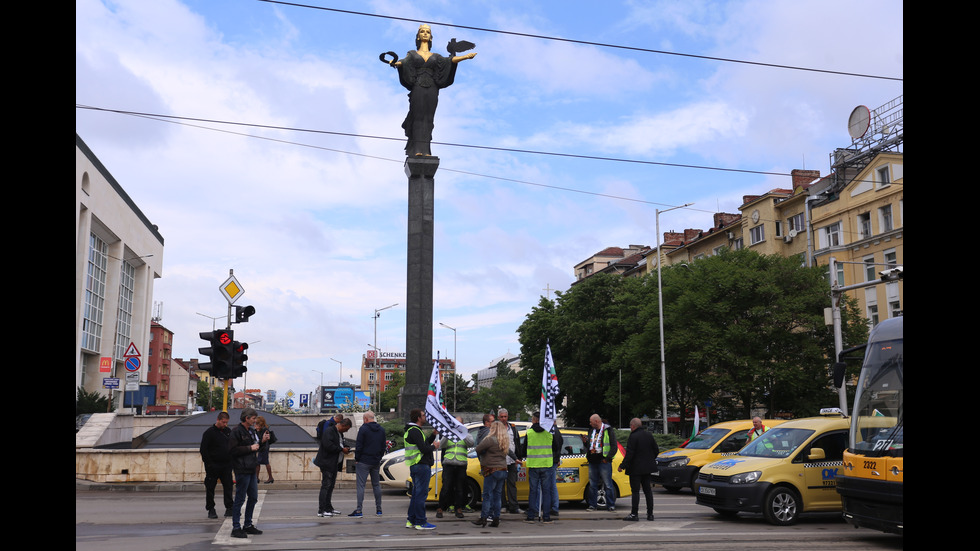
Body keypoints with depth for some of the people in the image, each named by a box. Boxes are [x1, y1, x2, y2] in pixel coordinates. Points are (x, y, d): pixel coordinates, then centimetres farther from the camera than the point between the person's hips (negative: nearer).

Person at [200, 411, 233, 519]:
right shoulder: (209, 432, -6)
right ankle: (211, 510, 12)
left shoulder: (228, 431, 11)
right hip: (213, 466, -4)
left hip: (227, 465, 4)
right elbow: (203, 450, -8)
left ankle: (229, 508, 9)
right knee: (210, 488, 2)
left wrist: (232, 461, 10)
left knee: (228, 487, 3)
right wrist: (209, 464, -13)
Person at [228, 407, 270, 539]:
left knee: (253, 497, 14)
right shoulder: (237, 432, -12)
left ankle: (248, 525, 25)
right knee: (240, 499, -3)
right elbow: (233, 450, -19)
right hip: (242, 470, -9)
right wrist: (250, 448, -17)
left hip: (251, 469, 9)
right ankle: (236, 528, 4)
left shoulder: (251, 431, 16)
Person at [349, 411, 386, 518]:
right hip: (376, 462, 6)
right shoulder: (381, 429, 9)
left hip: (364, 461, -6)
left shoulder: (363, 428, -10)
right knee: (376, 485, 14)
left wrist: (356, 459, -3)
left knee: (361, 485, -5)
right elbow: (383, 446, 12)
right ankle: (379, 509, 16)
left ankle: (359, 510, -9)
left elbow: (358, 446, -12)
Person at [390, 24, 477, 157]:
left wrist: (466, 56, -9)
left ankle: (425, 151, -6)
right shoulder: (412, 54, 16)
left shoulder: (435, 56, 21)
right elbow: (405, 61, -3)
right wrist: (396, 63, -27)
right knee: (418, 117, -9)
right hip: (417, 89, -2)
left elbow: (449, 60, 6)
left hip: (432, 90, 2)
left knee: (428, 119, -4)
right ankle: (417, 150, -13)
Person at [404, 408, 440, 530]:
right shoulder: (415, 431, -15)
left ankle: (411, 521, 19)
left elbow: (426, 443, 20)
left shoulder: (414, 430, 19)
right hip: (421, 465, -11)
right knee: (421, 494, -7)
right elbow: (424, 449, -21)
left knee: (416, 493, 15)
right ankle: (420, 522, -3)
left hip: (415, 466, 11)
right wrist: (434, 447, -4)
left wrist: (434, 433, 13)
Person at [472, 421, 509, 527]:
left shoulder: (491, 439, -13)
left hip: (492, 471, -7)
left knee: (487, 495, -3)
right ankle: (496, 519, 11)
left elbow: (478, 449, -14)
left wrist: (480, 455, 8)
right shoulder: (505, 441, 11)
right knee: (497, 496, 11)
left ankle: (483, 518, -4)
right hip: (503, 470, 7)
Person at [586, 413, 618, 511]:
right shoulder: (591, 431, 17)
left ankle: (611, 505, 4)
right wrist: (588, 456, 10)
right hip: (592, 462, 6)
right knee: (592, 485, 8)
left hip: (604, 462, -6)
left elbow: (614, 446, -7)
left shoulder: (609, 431, -4)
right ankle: (592, 505, 14)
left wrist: (607, 458, -12)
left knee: (608, 485, -3)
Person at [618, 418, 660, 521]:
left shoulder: (633, 437, -16)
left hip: (636, 469, -7)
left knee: (635, 491, -3)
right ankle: (650, 514, 14)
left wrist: (622, 466, -12)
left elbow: (629, 454, -19)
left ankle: (634, 514, -2)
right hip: (647, 468, 7)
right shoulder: (649, 435, 6)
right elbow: (656, 450, 12)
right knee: (648, 490, 11)